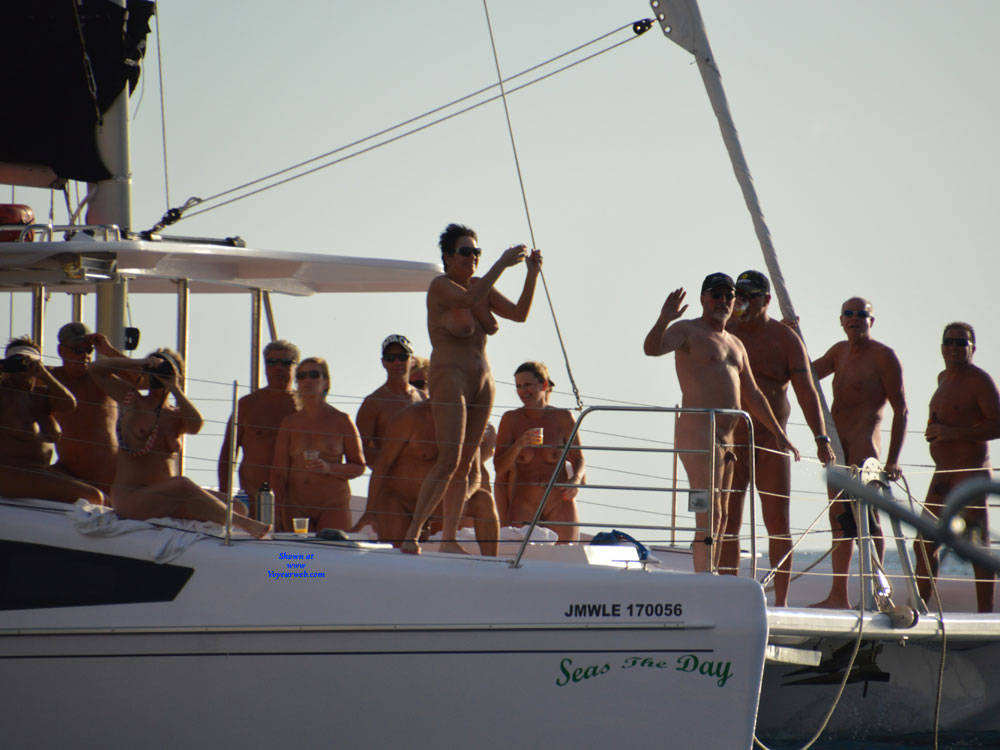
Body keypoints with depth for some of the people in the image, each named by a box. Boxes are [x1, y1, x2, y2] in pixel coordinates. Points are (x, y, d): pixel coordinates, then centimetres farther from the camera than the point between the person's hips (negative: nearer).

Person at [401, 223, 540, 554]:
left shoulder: (481, 286, 12)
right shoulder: (440, 287, -8)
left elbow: (519, 313, 6)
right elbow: (469, 299, -27)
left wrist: (532, 274, -5)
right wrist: (502, 264, -26)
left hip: (482, 383, 7)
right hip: (449, 380, -7)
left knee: (465, 465, 5)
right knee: (448, 462, -16)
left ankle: (450, 538, 9)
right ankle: (412, 534, -13)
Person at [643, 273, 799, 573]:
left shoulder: (735, 344, 22)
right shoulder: (687, 330, -3)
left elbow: (752, 395, 28)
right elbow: (652, 348, -23)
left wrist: (778, 433, 26)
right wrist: (664, 320, -43)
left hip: (725, 441, 9)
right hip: (698, 434, -9)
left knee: (719, 520, 11)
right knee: (710, 517, -16)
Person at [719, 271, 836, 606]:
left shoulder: (785, 338, 0)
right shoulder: (725, 334, 5)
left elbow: (806, 390, -7)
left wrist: (821, 438, -20)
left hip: (772, 440, -1)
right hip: (730, 440, 1)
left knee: (778, 523, 1)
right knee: (727, 523, -2)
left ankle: (781, 601, 6)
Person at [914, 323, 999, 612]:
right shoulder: (944, 378, 18)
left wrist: (954, 433, -22)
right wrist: (934, 428, 14)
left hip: (971, 472, -9)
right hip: (942, 473, 9)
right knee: (924, 543, 11)